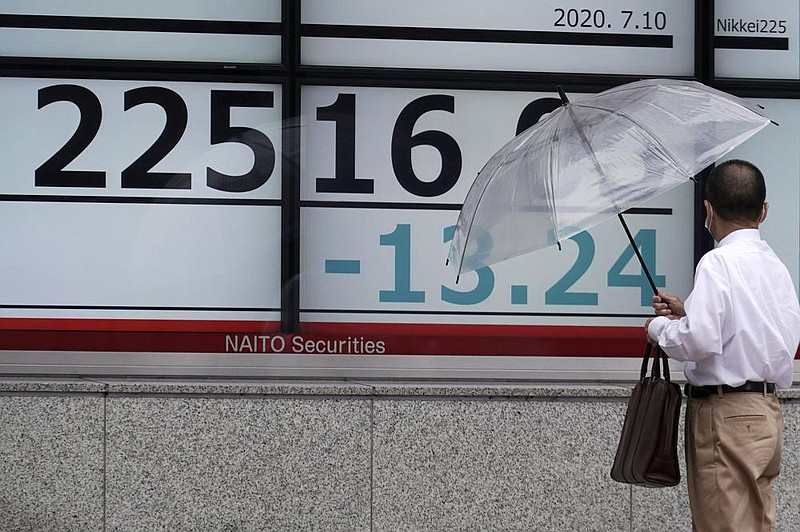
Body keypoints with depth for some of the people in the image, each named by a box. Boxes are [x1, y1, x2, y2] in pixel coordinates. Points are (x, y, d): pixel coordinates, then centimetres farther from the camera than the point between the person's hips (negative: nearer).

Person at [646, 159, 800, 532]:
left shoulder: (718, 262, -13)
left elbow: (700, 341, -23)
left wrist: (660, 328, -4)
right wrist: (688, 312, 16)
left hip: (726, 416, -8)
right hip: (768, 413, 8)